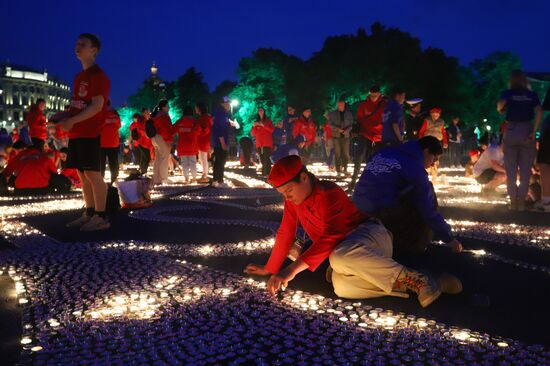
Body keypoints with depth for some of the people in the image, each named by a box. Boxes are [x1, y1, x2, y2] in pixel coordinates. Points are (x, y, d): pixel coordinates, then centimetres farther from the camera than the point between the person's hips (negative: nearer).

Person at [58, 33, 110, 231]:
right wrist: (65, 117, 6)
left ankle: (101, 217, -4)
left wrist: (72, 121, -18)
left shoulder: (98, 76, -7)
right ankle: (89, 213, 16)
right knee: (82, 174, 9)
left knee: (92, 173, -9)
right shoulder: (79, 77, 20)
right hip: (76, 132, 9)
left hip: (90, 132, -9)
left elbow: (97, 106, -16)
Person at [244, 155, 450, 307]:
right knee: (340, 285, -32)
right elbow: (285, 234, 13)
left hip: (370, 235, -6)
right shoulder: (293, 199, 6)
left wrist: (292, 269, -34)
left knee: (340, 257, -43)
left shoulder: (328, 193, -18)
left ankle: (411, 278, -29)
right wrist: (270, 269, 11)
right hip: (342, 250, 6)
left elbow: (330, 237, -28)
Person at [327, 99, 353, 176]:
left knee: (346, 153, 1)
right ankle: (338, 171, 1)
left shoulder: (349, 114, 6)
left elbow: (351, 124, 7)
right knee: (337, 154, -3)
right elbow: (330, 124, 0)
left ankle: (345, 169, 13)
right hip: (336, 136, -1)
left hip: (346, 136, 1)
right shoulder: (333, 114, 3)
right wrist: (338, 129, -15)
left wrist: (347, 130, -12)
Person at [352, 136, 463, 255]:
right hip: (382, 216, -8)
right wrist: (448, 238, 3)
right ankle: (416, 245, 9)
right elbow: (428, 209, -6)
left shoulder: (382, 153, 15)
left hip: (361, 214, 8)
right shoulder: (413, 165, -7)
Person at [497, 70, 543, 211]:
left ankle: (513, 201, 6)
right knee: (525, 170, 6)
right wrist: (534, 132, -11)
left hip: (511, 131, -1)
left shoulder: (507, 93, 1)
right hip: (527, 131, 1)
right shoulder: (532, 95, 5)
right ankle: (521, 202, 5)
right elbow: (539, 112, -11)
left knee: (511, 170, 7)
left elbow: (500, 105, -21)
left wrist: (500, 110, 2)